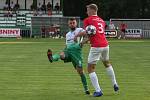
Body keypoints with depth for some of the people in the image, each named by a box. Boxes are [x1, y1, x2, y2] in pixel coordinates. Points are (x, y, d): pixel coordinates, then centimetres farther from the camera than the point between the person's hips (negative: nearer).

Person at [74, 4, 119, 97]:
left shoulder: (87, 20, -2)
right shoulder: (102, 20, 18)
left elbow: (87, 33, -14)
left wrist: (77, 35, 2)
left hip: (96, 47, -7)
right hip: (105, 45, 7)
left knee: (91, 69, 1)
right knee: (107, 63, 31)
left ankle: (98, 91, -8)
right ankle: (115, 84, 34)